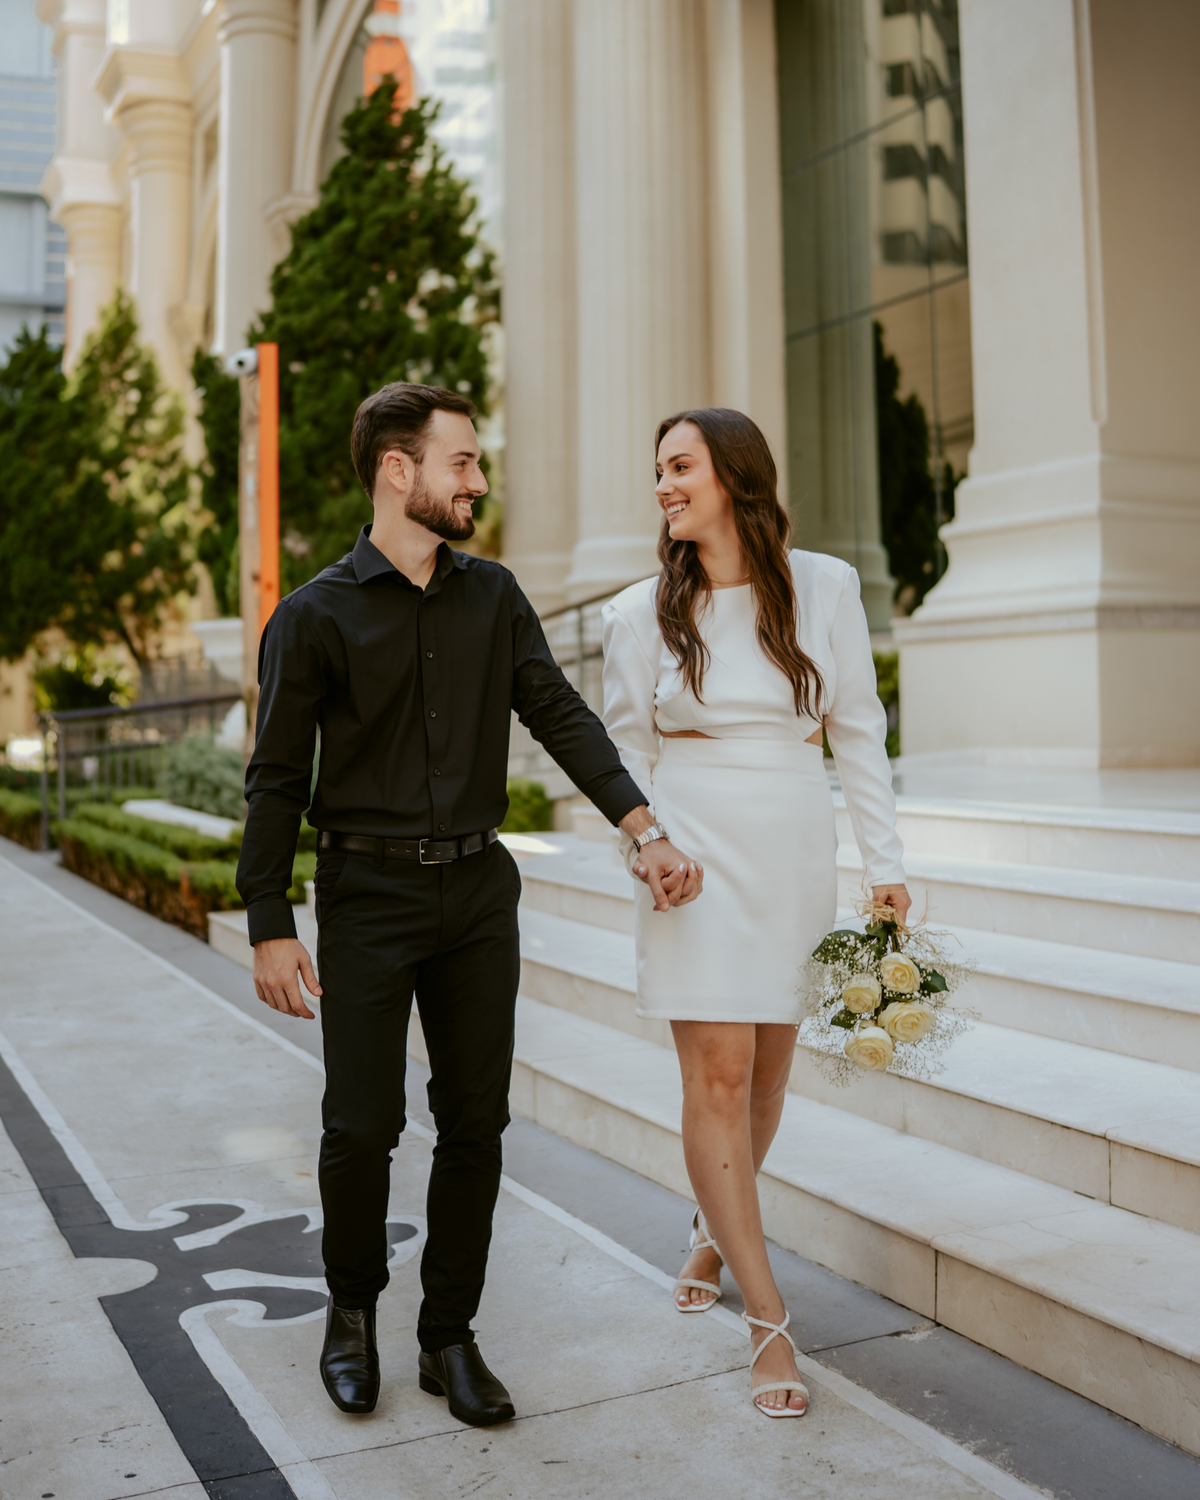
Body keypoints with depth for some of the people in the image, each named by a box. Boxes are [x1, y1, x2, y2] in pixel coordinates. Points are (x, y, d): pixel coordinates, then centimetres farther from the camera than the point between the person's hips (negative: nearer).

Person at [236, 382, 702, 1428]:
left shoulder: (494, 596, 8)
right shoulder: (316, 616, -4)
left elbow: (561, 717, 2)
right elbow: (276, 782, -3)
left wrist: (646, 830, -10)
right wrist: (271, 929, -7)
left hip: (478, 888, 4)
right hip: (368, 891, -3)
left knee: (476, 1122, 6)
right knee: (363, 1124, 0)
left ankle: (449, 1335, 22)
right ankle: (353, 1309, 27)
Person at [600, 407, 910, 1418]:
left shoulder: (824, 586, 0)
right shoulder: (643, 614, 0)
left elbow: (858, 729, 4)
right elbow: (626, 748, 9)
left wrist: (885, 862, 2)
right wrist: (640, 842, -5)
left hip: (798, 851, 2)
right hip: (697, 849, -1)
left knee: (767, 1072, 12)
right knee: (718, 1076, -6)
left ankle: (716, 1231, 39)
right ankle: (770, 1320, 4)